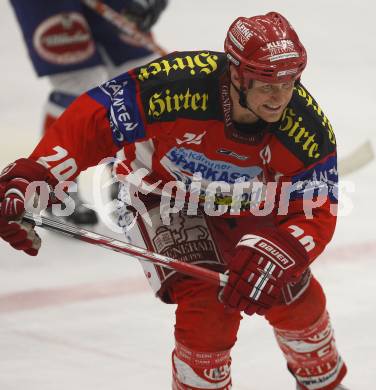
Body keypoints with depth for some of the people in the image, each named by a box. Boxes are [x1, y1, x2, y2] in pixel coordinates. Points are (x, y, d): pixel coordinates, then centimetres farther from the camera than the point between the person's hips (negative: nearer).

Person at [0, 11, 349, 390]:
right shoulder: (177, 85, -39)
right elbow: (90, 121, -31)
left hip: (248, 202, 3)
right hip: (167, 190, -3)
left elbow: (315, 215, -25)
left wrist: (272, 255, -45)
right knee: (207, 305, -22)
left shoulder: (308, 127, -30)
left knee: (296, 298, 1)